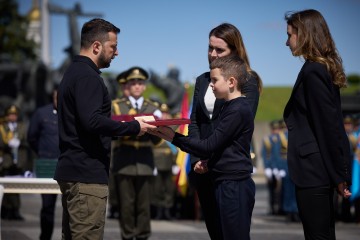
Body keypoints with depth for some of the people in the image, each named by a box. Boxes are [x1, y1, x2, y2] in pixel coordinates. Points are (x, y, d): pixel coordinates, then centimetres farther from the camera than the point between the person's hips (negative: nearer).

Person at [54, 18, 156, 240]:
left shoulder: (74, 72, 18)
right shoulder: (88, 77, -14)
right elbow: (92, 121, -25)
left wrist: (125, 125, 17)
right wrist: (134, 127, -16)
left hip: (72, 171, 11)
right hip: (87, 174, -10)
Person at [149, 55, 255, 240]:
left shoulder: (238, 110, -16)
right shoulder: (230, 107, 16)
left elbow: (208, 146, -18)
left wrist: (173, 137, -14)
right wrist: (209, 164, 7)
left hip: (234, 187, -10)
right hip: (227, 184, 10)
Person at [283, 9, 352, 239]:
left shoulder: (312, 71, -15)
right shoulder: (323, 68, 13)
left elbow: (328, 126, -18)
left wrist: (338, 175, -15)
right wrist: (338, 173, 17)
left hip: (314, 169, -10)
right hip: (321, 168, 10)